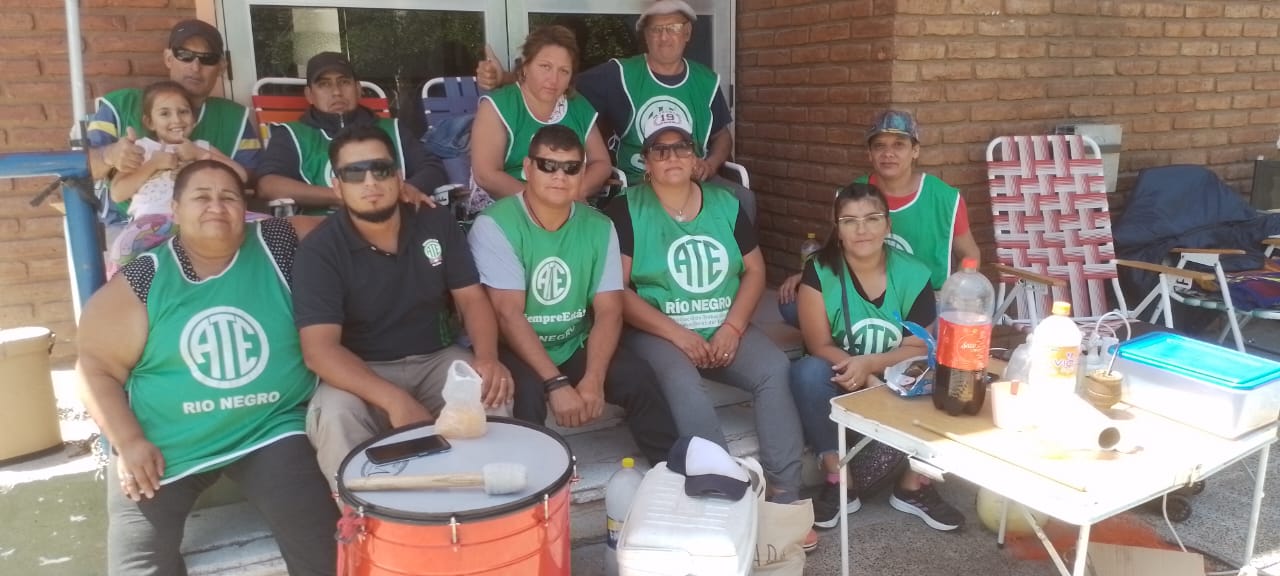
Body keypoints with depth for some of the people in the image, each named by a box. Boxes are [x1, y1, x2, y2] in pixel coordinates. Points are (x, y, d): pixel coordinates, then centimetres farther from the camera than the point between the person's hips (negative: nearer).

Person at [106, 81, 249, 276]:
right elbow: (117, 193, 10)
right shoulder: (141, 147, 21)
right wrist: (154, 164, 3)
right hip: (152, 218, -2)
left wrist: (199, 154, 7)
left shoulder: (202, 146, 26)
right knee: (122, 250, -35)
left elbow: (241, 175, 12)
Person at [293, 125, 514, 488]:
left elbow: (472, 298, 1)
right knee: (334, 418, -34)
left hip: (437, 360, 3)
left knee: (493, 392, -26)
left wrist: (487, 357, -22)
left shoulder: (437, 223, 0)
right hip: (359, 373, -2)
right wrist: (394, 400, -38)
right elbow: (319, 348, -23)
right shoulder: (319, 251, -13)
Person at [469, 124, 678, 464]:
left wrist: (594, 379, -22)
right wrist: (556, 383, -28)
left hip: (576, 348, 4)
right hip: (515, 352, -3)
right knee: (527, 390, -34)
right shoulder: (495, 225, -13)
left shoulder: (599, 227, 1)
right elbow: (509, 313, -20)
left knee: (638, 376, -19)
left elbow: (609, 310, -6)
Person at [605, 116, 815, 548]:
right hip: (657, 332, -3)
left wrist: (733, 326, -8)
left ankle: (783, 497, -18)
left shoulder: (725, 203, 11)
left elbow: (755, 270, 10)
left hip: (725, 329, 4)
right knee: (681, 383, -34)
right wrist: (676, 333, -16)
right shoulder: (627, 210, -1)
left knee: (775, 368, -23)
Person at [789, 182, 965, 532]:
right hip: (842, 385, -1)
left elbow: (921, 348, -11)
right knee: (807, 372, -32)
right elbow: (819, 345, -15)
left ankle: (914, 482, -9)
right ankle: (837, 480, -20)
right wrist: (857, 373, -33)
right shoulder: (820, 270, -14)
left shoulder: (913, 275, -9)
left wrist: (870, 364, -29)